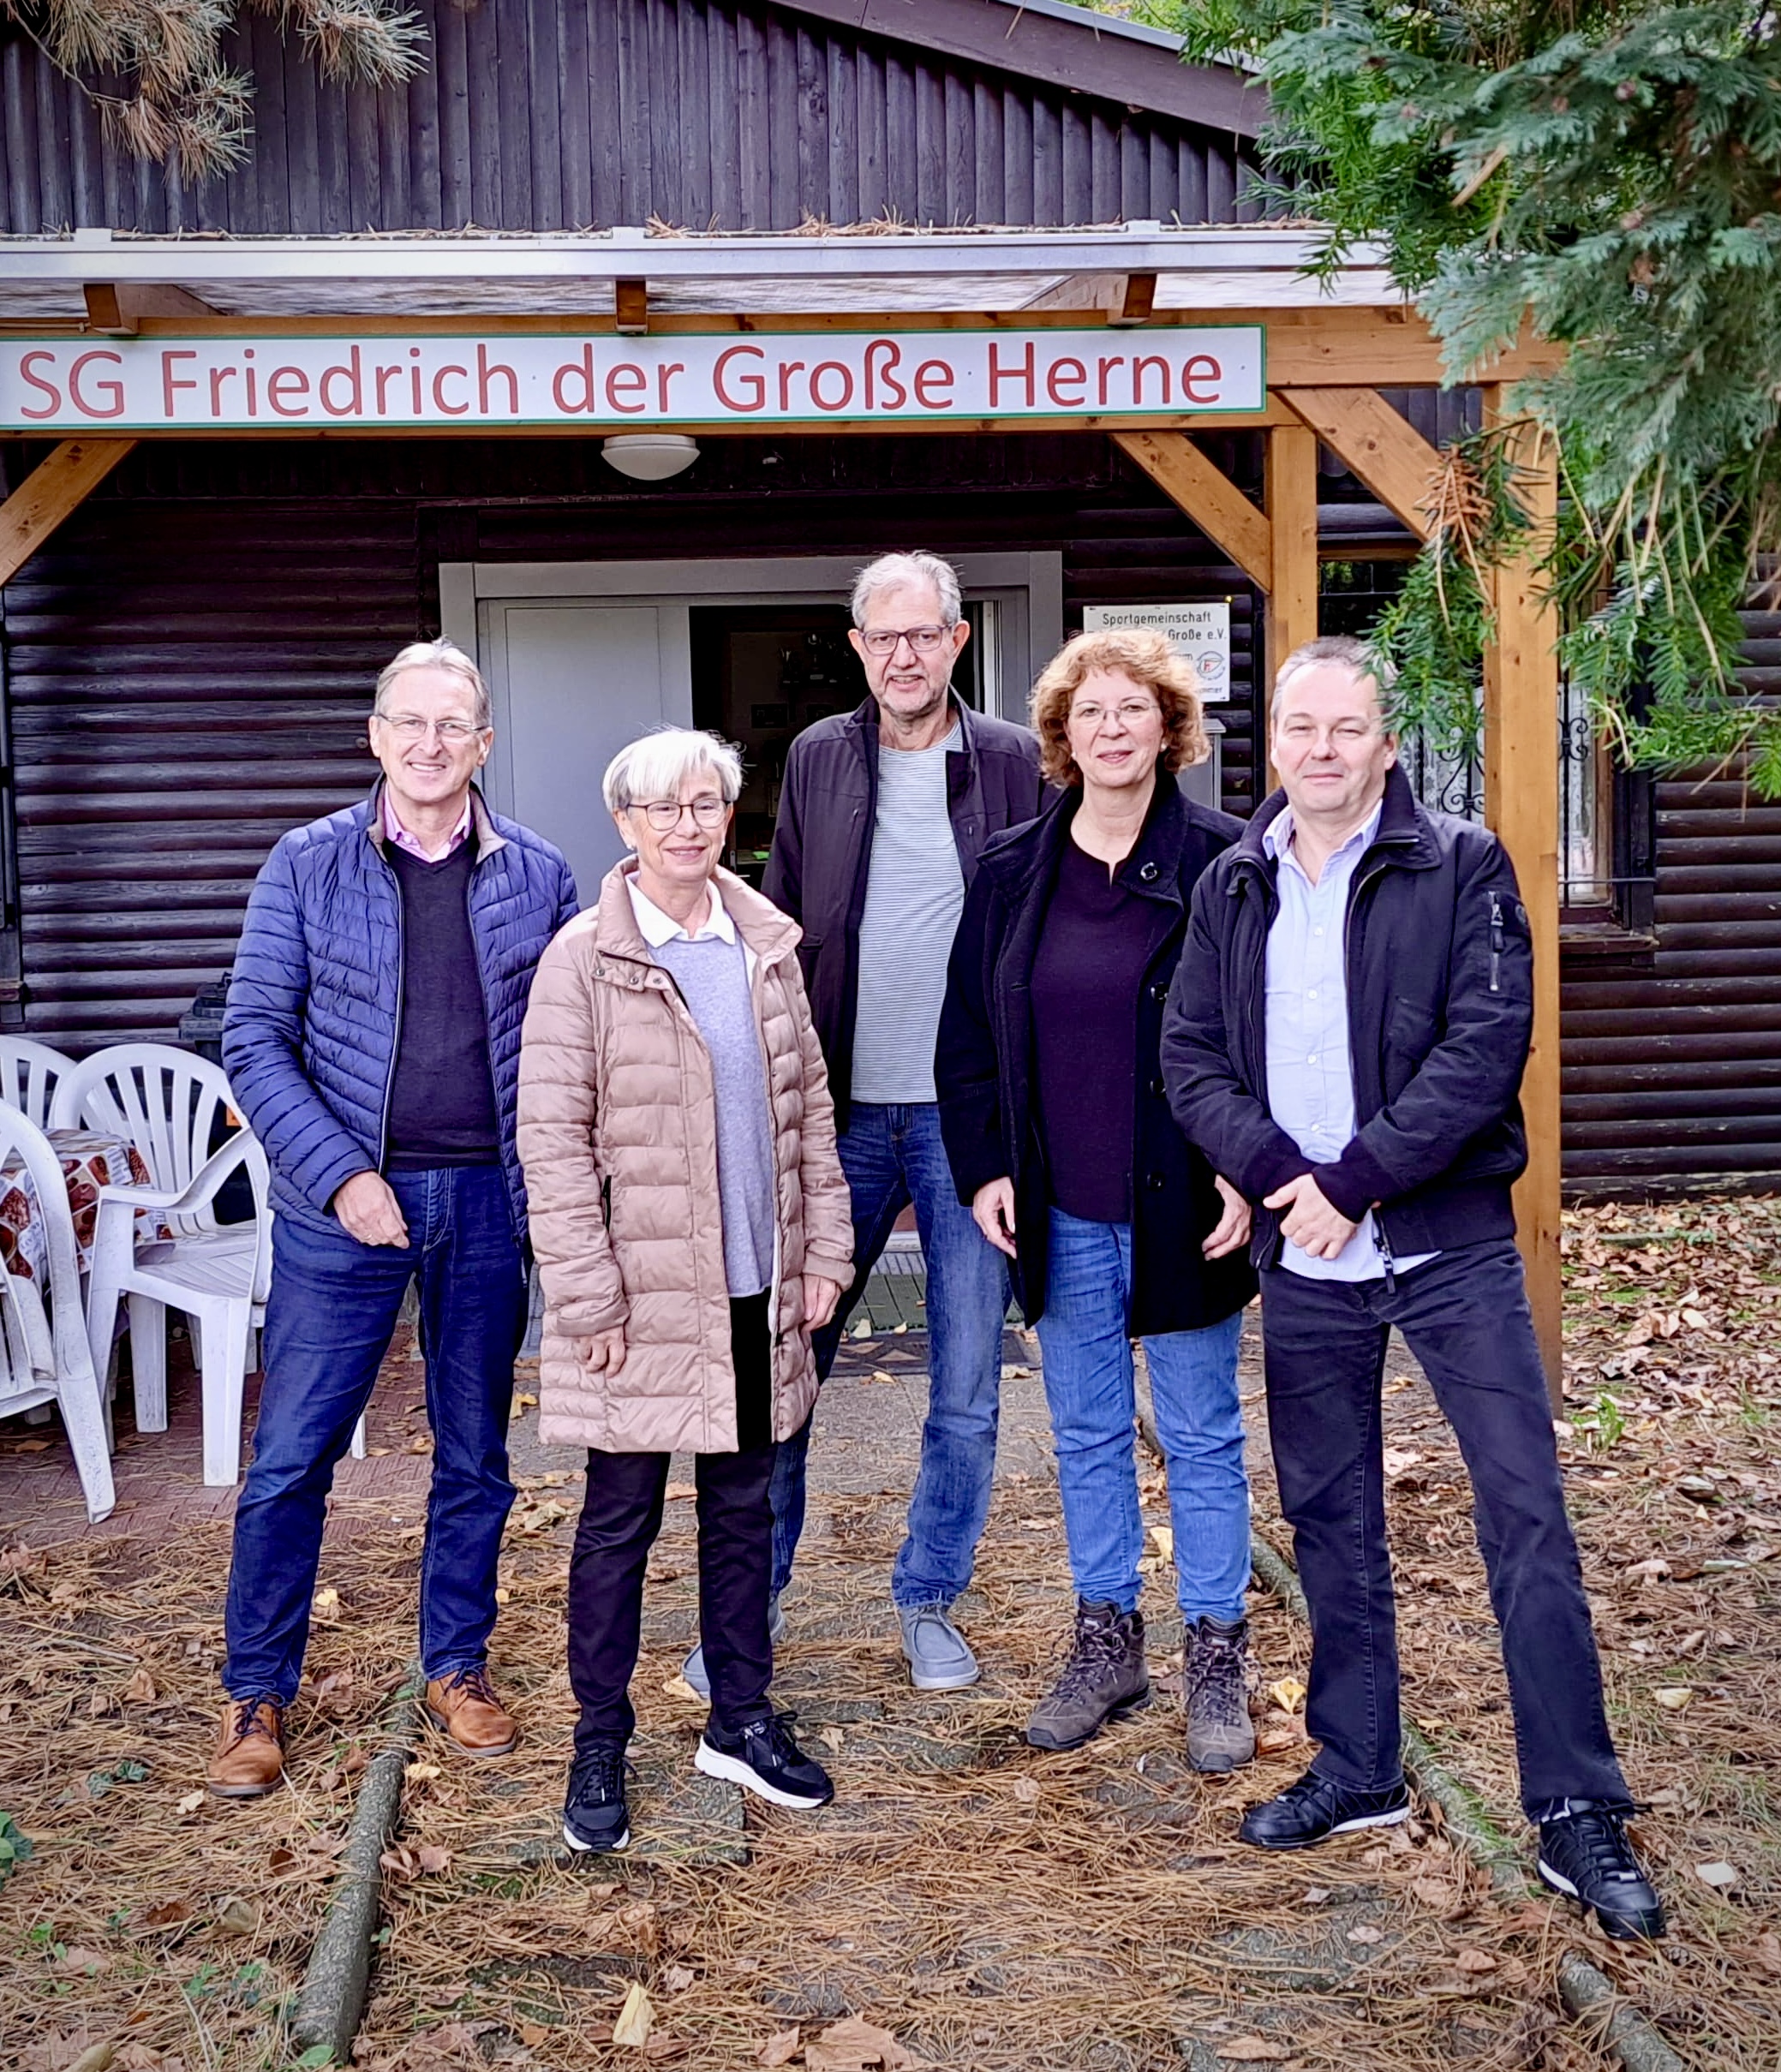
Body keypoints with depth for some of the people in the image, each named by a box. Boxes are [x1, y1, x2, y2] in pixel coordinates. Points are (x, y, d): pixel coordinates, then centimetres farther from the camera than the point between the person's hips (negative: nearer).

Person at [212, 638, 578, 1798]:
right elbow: (256, 1039, -4)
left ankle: (458, 1667, 30)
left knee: (476, 1454, 12)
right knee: (293, 1455, 2)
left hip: (490, 1200, 2)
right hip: (347, 1201, -2)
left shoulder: (538, 876, 4)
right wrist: (340, 1174, -14)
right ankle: (258, 1693, 19)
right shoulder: (309, 865, -1)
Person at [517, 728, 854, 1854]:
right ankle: (601, 1748, 20)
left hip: (758, 1290, 5)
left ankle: (742, 1719, 30)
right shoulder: (584, 958, -9)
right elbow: (552, 1136, -11)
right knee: (621, 1519, 6)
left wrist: (826, 1245, 7)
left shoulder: (768, 945, 7)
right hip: (647, 1292, -5)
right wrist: (588, 1293, -14)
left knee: (745, 1506, 15)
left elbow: (809, 1103, 12)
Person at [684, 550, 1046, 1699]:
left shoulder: (1016, 763, -1)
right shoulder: (819, 758, 7)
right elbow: (782, 925, 11)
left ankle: (930, 1599, 25)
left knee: (967, 1395, 7)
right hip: (844, 1112, 2)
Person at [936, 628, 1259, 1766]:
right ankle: (1108, 1642, 28)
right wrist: (984, 1167, 0)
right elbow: (968, 1030, 9)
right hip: (1061, 1212, 4)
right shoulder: (1012, 870, 5)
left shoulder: (1223, 860, -5)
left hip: (1183, 1203, -3)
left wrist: (1246, 1169, -12)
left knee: (1202, 1437, 8)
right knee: (1087, 1435, 14)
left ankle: (1219, 1660, 21)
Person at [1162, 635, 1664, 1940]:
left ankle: (1578, 1813, 6)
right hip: (1301, 1258, 4)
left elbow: (1485, 1046, -14)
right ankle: (1359, 1772, 28)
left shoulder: (1463, 870, -4)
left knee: (1527, 1515, -4)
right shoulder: (1233, 889, 8)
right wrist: (1279, 1175, -15)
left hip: (1451, 1245, -4)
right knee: (1330, 1521, 13)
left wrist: (1356, 1181, -18)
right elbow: (1190, 1058, 2)